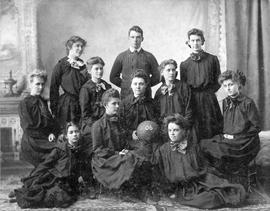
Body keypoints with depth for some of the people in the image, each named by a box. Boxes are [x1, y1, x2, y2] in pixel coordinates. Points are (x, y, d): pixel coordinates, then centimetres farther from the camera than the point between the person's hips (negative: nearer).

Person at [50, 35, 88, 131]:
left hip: (82, 105, 5)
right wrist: (54, 109, -7)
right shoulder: (61, 65, -4)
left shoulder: (82, 65, 11)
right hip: (66, 105, -4)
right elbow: (53, 88, -5)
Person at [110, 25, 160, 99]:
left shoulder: (149, 56, 7)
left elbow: (157, 76, 10)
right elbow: (113, 77, 13)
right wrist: (124, 85, 2)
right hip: (126, 95, 0)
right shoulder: (121, 56, 8)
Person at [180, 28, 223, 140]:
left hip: (209, 100, -1)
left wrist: (209, 92, -3)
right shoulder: (184, 64, 10)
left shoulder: (212, 59, 7)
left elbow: (218, 81, 8)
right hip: (192, 101, 1)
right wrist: (191, 94, 0)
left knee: (212, 132, -1)